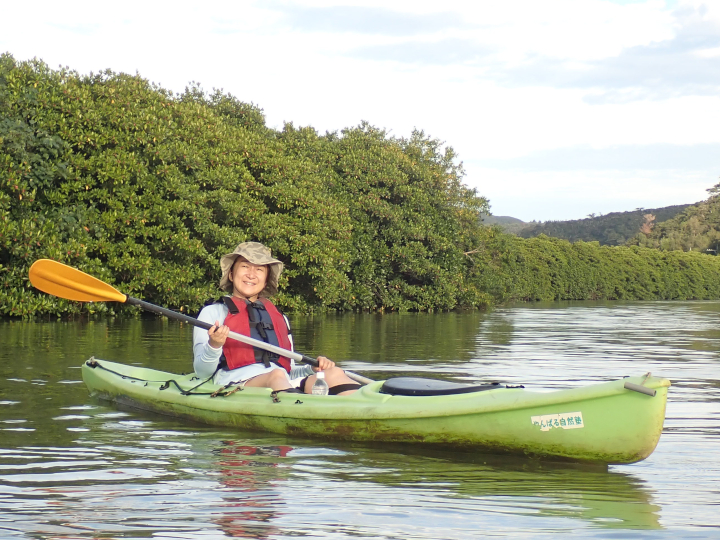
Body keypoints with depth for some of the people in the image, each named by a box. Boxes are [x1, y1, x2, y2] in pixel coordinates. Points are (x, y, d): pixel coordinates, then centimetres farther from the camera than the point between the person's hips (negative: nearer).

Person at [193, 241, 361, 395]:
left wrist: (313, 369, 7)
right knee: (276, 376, -36)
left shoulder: (279, 318, 29)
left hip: (286, 388, 5)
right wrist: (214, 346, -17)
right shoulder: (213, 313, 14)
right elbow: (202, 372, 4)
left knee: (334, 374, -21)